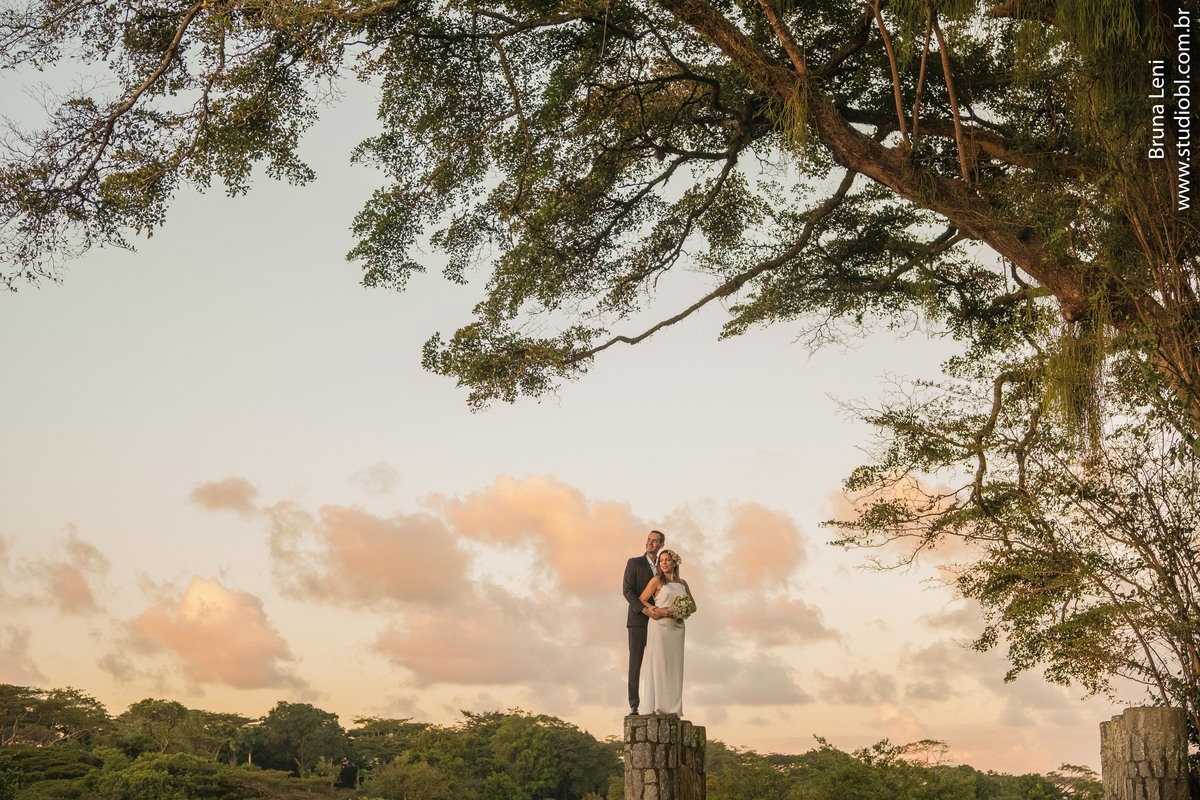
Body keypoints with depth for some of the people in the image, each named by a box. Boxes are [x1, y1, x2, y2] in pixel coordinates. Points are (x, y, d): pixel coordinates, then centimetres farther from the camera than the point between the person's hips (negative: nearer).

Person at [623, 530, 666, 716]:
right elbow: (627, 590, -10)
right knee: (635, 663, -6)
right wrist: (643, 609, -25)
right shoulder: (633, 563, 0)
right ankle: (634, 706, -3)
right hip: (638, 620, -4)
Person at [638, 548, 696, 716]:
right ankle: (656, 707, -5)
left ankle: (673, 708, 7)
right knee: (658, 664, -6)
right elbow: (641, 601, -1)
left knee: (674, 666, 4)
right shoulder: (657, 580, 0)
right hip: (660, 626, -4)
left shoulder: (682, 583, 12)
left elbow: (693, 606, 17)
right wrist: (660, 611, -13)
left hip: (677, 628, 4)